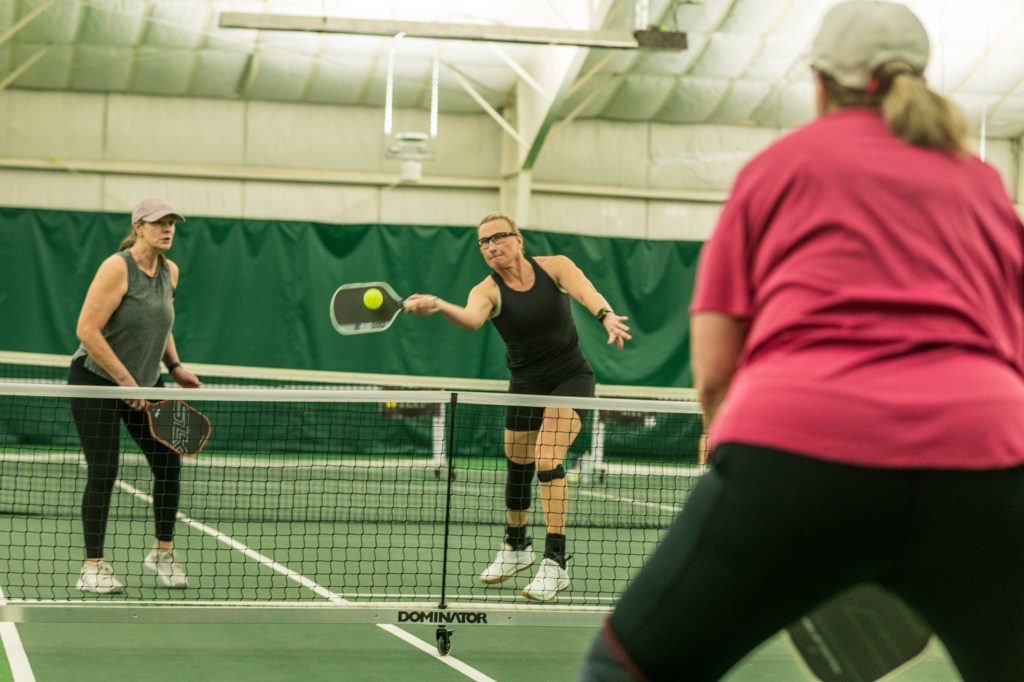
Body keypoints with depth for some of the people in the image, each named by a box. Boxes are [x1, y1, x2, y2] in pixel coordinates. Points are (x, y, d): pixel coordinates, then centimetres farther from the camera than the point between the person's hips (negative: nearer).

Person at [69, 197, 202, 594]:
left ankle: (163, 553, 19)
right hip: (96, 381, -7)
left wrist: (175, 368, 6)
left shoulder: (170, 272, 4)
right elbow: (87, 330, -23)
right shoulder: (117, 267, -19)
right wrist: (125, 380, -22)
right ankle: (93, 567, -1)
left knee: (169, 463, 2)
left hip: (145, 384, 7)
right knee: (103, 471, -10)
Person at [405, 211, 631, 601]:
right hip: (525, 385, 3)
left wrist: (607, 317, -51)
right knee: (517, 467, 10)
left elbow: (586, 292, -28)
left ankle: (555, 562, -17)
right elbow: (472, 319, -34)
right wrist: (438, 306, -56)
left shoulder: (555, 267, -9)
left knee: (547, 460, -19)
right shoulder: (488, 290, -11)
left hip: (570, 378, -3)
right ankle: (516, 547, 36)